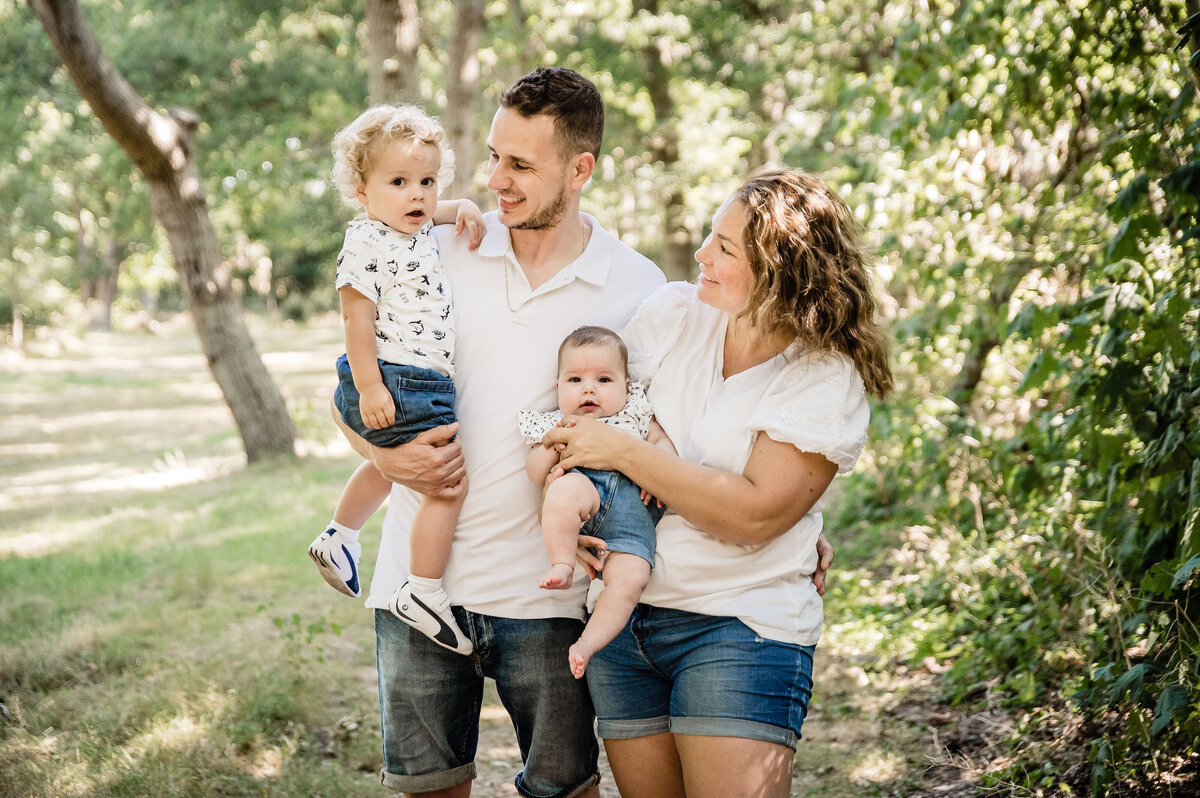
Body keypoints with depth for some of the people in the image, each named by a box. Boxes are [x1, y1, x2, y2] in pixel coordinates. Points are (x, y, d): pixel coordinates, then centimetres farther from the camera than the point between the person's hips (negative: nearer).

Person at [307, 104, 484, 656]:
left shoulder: (421, 231, 12)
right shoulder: (367, 241, -14)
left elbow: (436, 210, 34)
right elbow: (358, 317, -19)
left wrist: (465, 210, 11)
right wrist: (369, 387, -25)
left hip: (424, 382, 11)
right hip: (395, 384, -11)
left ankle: (339, 538, 52)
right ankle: (423, 594, -6)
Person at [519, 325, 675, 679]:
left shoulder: (635, 413, 23)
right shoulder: (553, 424, 19)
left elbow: (663, 442, 19)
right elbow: (535, 474, 10)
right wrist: (555, 444, -7)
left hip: (634, 508, 1)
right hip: (586, 484, -1)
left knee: (630, 578, -22)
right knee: (565, 490, -39)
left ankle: (588, 643, -13)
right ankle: (562, 566, -25)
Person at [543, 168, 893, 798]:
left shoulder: (828, 379, -10)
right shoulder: (672, 313, 3)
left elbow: (754, 513, -19)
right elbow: (587, 407, 12)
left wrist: (623, 452, -17)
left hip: (741, 627, -4)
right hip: (622, 615, 4)